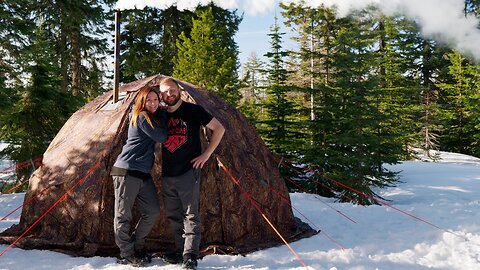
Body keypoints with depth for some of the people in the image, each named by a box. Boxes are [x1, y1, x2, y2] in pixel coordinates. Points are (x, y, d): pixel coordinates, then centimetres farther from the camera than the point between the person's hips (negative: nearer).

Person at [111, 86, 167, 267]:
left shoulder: (152, 117, 15)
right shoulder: (141, 117, -12)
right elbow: (161, 137, -15)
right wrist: (163, 115, -3)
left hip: (143, 174, 9)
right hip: (126, 172, -9)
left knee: (153, 211, 10)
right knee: (123, 216, 1)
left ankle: (137, 245, 25)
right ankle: (127, 255, 11)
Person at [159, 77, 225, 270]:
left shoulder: (193, 110, -6)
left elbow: (219, 129, -6)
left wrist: (206, 154, -9)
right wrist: (161, 163, 14)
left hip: (188, 172, -6)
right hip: (167, 175, 6)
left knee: (190, 215, -4)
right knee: (173, 216, 13)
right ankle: (180, 251, 24)